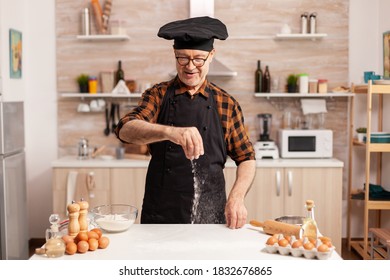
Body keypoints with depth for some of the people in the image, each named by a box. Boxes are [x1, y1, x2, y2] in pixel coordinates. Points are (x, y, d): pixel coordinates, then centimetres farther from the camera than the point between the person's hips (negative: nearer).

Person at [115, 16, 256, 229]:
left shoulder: (226, 104, 3)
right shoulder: (158, 95, 0)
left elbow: (246, 158, 7)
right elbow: (125, 130, -18)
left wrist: (237, 197, -11)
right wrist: (170, 132, -37)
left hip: (211, 216, 1)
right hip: (160, 215, 0)